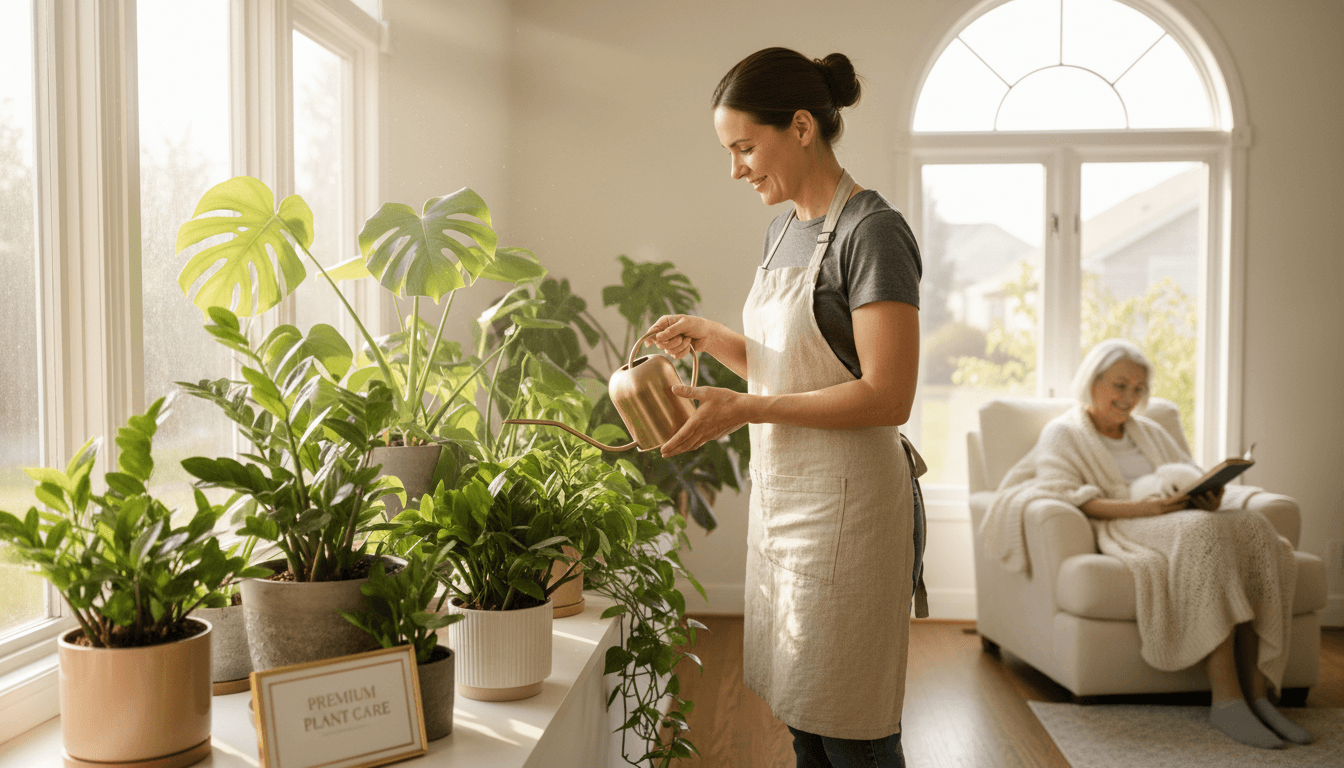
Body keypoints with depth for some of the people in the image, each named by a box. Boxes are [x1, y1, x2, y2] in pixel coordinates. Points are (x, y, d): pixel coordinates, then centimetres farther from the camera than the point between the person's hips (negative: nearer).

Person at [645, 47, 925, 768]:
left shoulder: (872, 230, -14)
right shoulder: (783, 229, 12)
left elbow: (886, 397, -19)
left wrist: (743, 409, -20)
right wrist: (707, 336, 4)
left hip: (845, 505, -8)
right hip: (780, 496, 8)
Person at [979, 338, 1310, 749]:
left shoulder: (1150, 432, 31)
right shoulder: (1062, 433, 11)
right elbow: (1067, 497, -6)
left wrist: (1209, 495, -5)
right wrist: (1139, 507, -20)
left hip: (1182, 520, 6)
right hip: (1119, 530, -6)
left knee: (1252, 523, -27)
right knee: (1203, 532, -36)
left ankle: (1257, 692, -30)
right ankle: (1226, 697, -37)